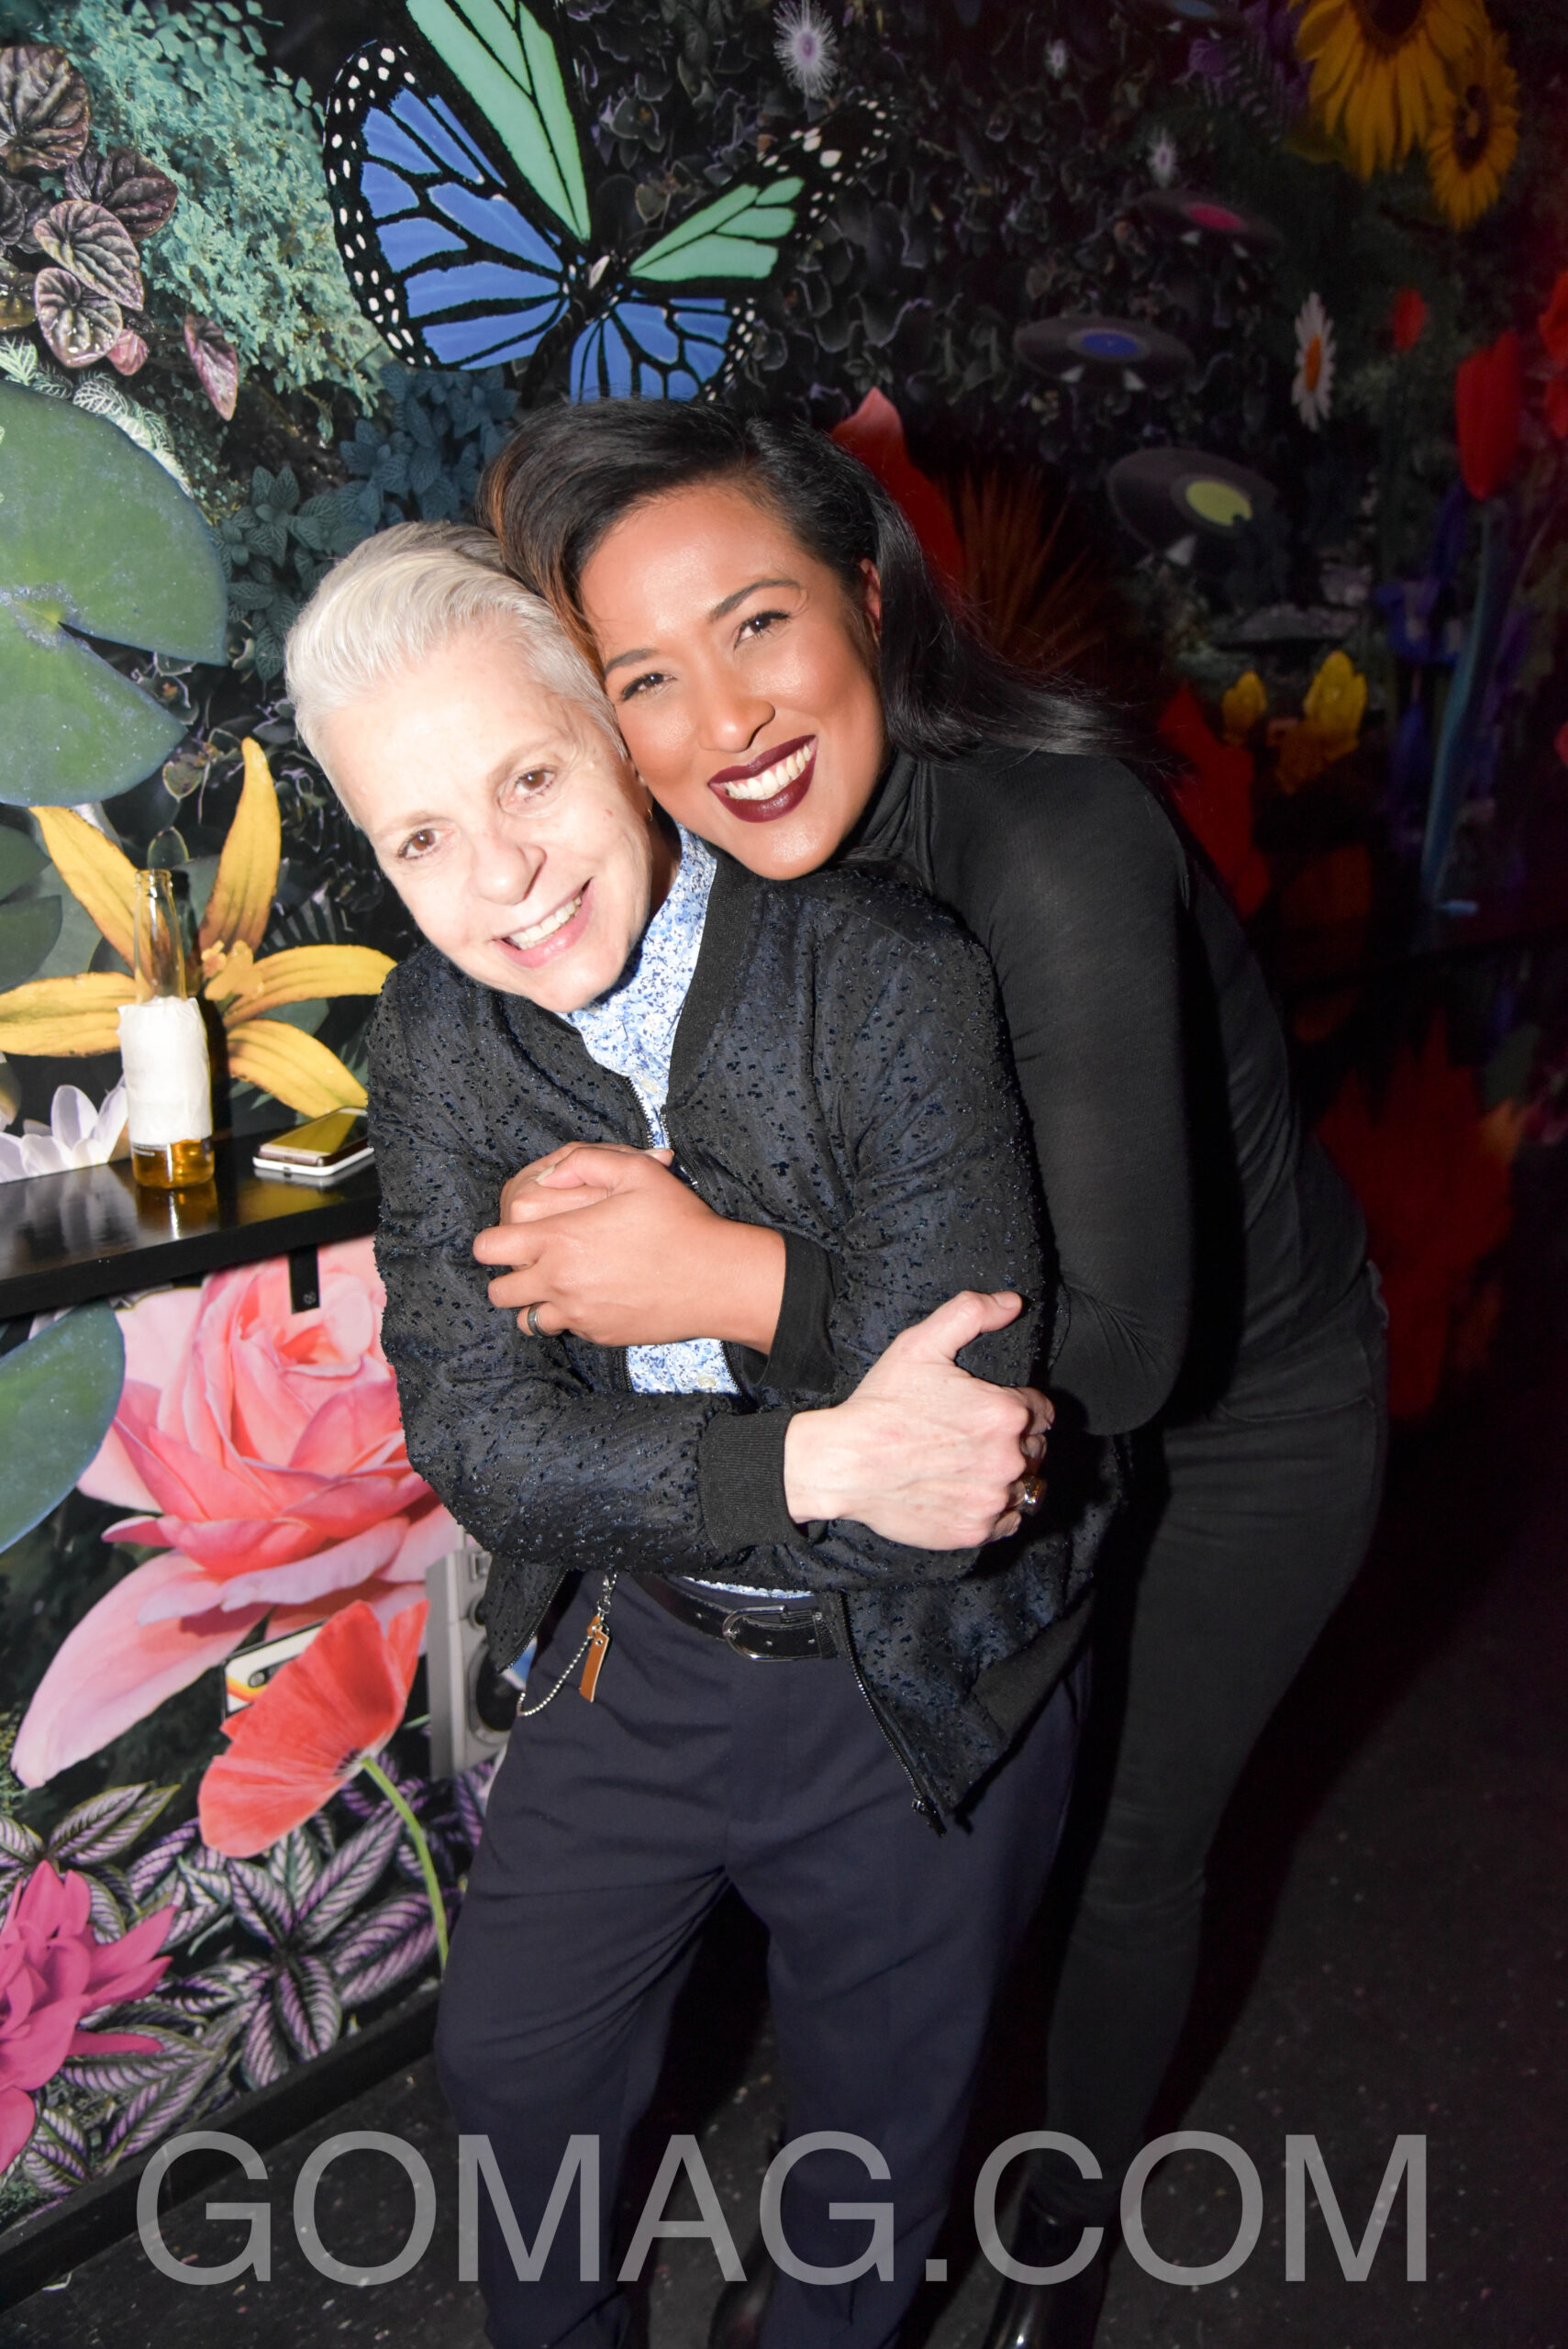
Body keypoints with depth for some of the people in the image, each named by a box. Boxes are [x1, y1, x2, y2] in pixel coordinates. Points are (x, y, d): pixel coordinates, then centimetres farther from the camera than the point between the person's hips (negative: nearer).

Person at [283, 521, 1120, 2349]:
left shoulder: (895, 986, -26)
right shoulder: (432, 1036, -11)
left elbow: (954, 1468, -27)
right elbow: (474, 1438, -18)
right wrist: (810, 1461, -31)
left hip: (921, 1694, -3)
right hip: (630, 1659, 4)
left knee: (874, 2128, 21)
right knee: (509, 2062, 23)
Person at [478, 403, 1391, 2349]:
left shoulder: (1051, 846, -36)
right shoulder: (742, 887, -15)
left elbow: (1123, 1341, -38)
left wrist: (718, 1277, -41)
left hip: (1246, 1420, -5)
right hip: (1011, 1397, 5)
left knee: (1123, 1852, 15)